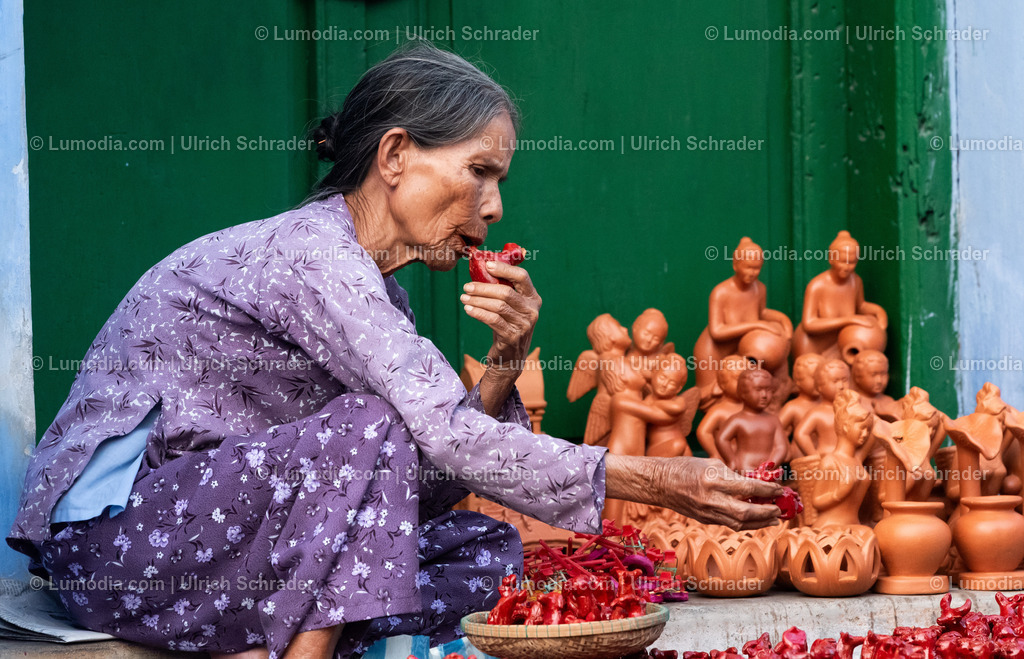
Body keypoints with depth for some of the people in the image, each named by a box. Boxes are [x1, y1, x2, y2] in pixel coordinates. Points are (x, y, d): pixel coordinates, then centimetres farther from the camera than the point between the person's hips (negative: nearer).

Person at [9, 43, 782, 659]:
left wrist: (507, 360, -8)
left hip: (219, 525, 9)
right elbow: (447, 439, -26)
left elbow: (425, 484, 6)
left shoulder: (372, 285, 10)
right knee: (369, 427, -26)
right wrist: (658, 483, -25)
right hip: (106, 533, -9)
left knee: (488, 550, 1)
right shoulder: (308, 251, -19)